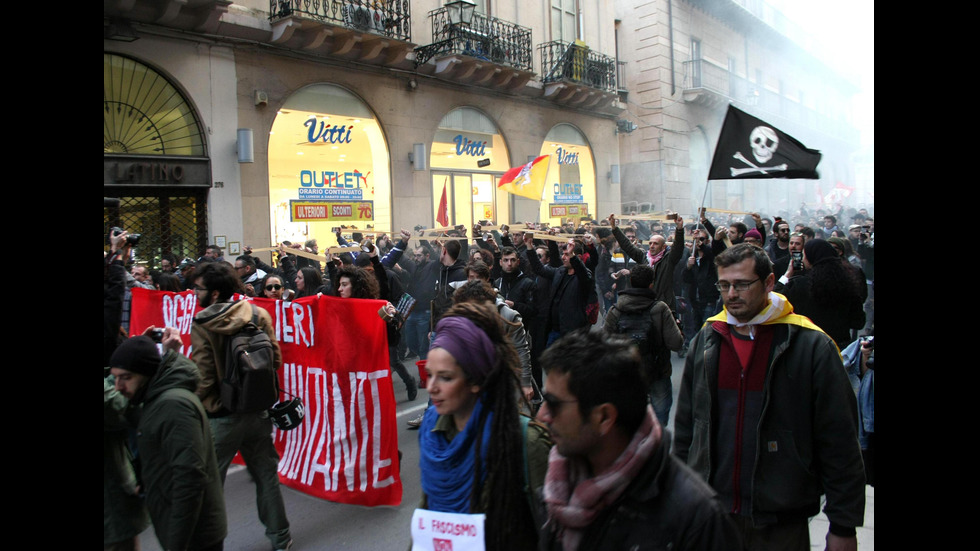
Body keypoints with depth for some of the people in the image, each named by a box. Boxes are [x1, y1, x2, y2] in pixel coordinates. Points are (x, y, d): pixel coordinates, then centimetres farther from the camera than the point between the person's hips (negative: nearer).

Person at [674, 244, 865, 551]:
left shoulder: (811, 346, -10)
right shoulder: (706, 341, 2)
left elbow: (840, 442, -8)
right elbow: (686, 425, 9)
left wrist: (843, 526, -6)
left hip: (781, 525, -3)